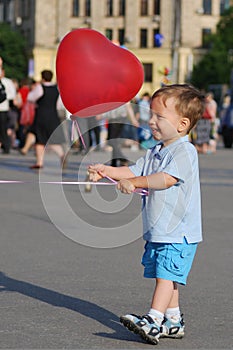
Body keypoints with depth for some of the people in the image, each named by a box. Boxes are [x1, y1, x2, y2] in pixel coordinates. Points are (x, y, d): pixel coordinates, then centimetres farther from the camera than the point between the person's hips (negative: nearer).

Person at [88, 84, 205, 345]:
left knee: (166, 274, -13)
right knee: (165, 275, 13)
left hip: (178, 231, -9)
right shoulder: (156, 151, 15)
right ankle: (173, 321, 21)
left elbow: (166, 178, -28)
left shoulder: (184, 152, -15)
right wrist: (107, 171, -1)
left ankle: (154, 321, -19)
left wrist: (135, 182, -34)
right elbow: (135, 170, 13)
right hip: (157, 230, 9)